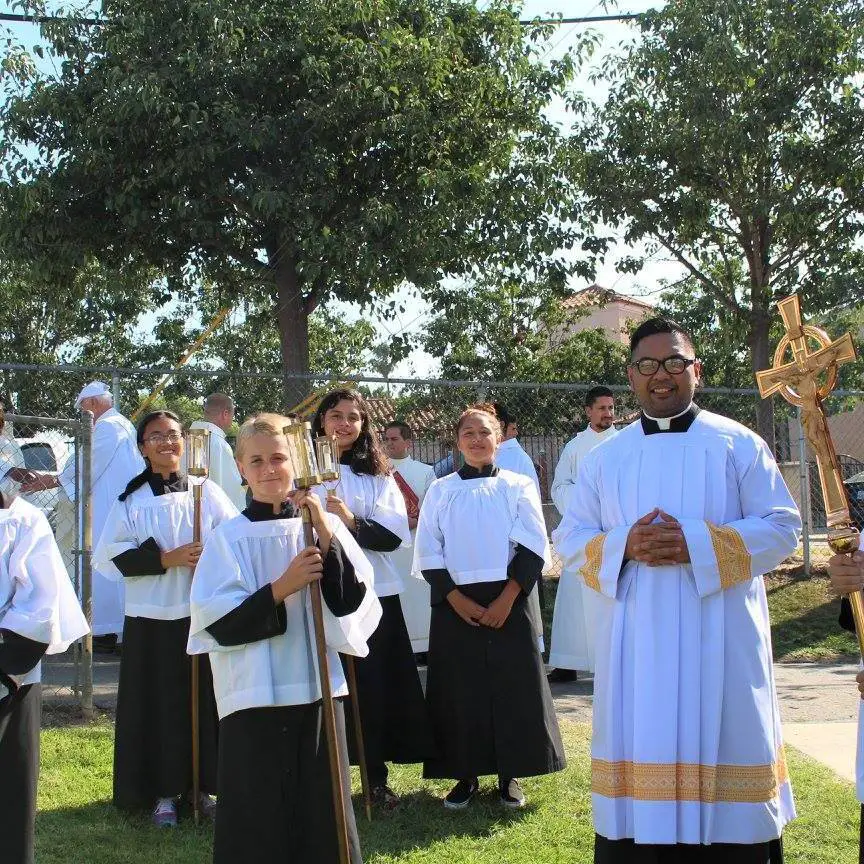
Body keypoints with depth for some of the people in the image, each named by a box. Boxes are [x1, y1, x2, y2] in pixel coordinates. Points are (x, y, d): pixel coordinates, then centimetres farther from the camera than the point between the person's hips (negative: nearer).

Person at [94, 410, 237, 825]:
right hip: (152, 616, 0)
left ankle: (206, 783, 16)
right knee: (159, 704, 2)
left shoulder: (207, 491, 5)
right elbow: (110, 553, -4)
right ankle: (164, 791, 14)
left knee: (207, 700, 2)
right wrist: (165, 559, -14)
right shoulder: (131, 499, 3)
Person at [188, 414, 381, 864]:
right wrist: (279, 590, -18)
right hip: (252, 696, -1)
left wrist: (326, 536, -16)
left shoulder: (324, 524, 3)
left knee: (321, 813, 7)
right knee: (258, 818, 3)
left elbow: (351, 602, -5)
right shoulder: (229, 537, -1)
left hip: (317, 689, 2)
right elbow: (215, 623, -7)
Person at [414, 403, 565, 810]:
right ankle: (465, 775, 15)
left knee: (512, 686, 0)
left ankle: (509, 774, 13)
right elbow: (428, 553, 2)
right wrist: (456, 599, -9)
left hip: (507, 602, -1)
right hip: (456, 604, 1)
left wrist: (506, 599, -12)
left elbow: (533, 547, -3)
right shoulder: (440, 491, 6)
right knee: (459, 689, 2)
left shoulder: (518, 486, 3)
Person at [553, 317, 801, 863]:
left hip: (719, 644, -2)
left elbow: (782, 527, -2)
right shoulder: (606, 457, 11)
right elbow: (569, 538, 10)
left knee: (722, 750, 0)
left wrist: (698, 545, -15)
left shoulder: (739, 444, 4)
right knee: (640, 755, 3)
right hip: (635, 646, 2)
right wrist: (623, 545, -11)